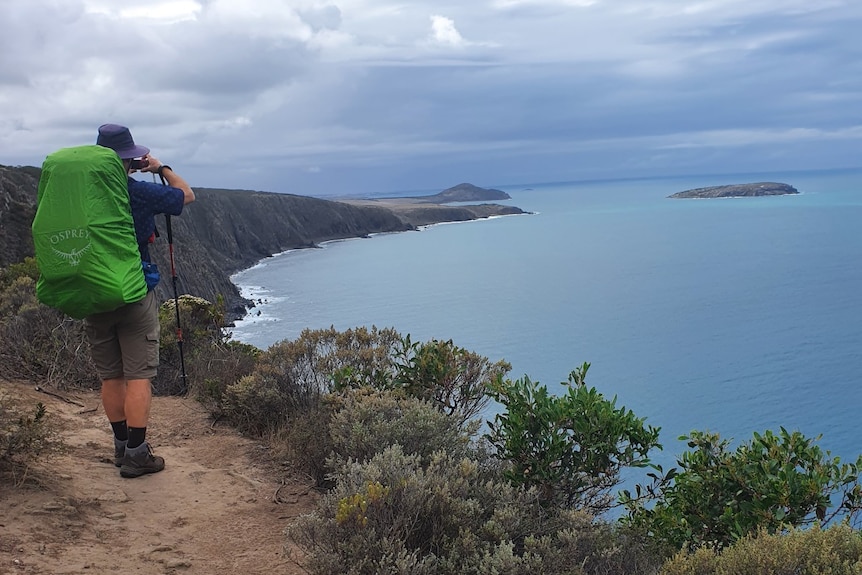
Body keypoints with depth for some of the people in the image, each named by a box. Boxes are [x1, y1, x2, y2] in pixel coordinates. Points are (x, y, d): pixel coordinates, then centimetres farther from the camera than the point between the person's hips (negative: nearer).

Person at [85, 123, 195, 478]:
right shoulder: (138, 192, -12)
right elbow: (186, 195, 2)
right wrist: (161, 169, 13)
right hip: (134, 296, -5)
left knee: (110, 376, 14)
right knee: (138, 376, 0)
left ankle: (122, 447, 23)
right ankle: (136, 456, 0)